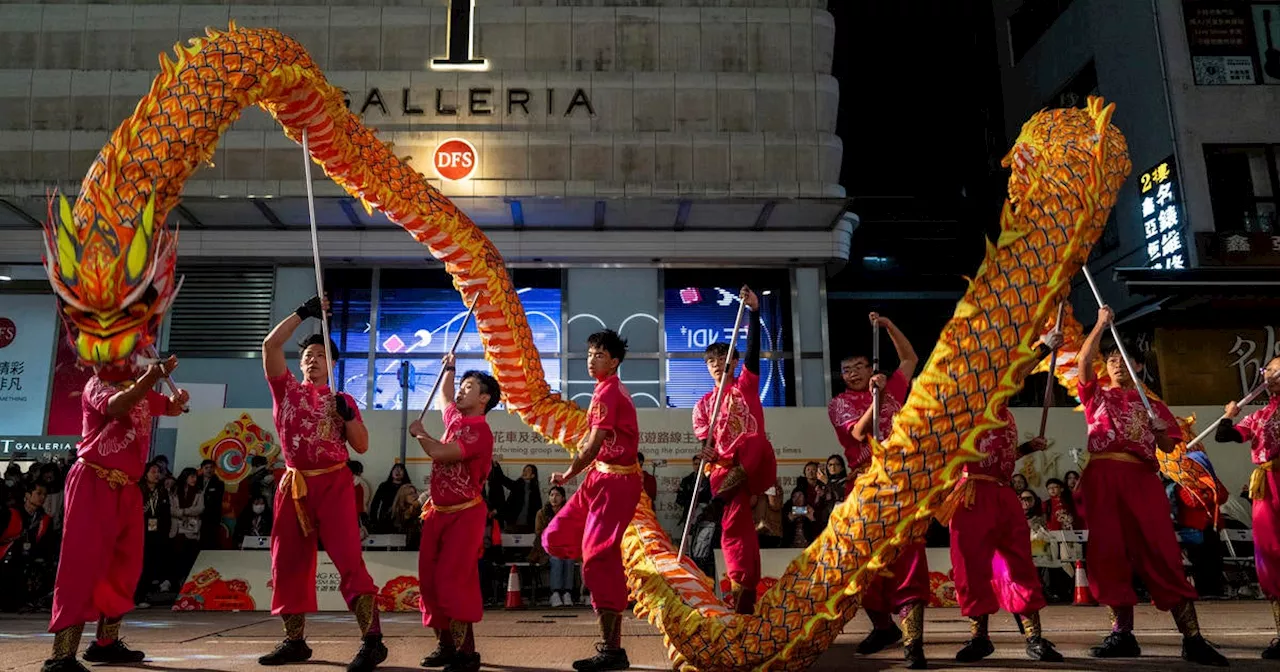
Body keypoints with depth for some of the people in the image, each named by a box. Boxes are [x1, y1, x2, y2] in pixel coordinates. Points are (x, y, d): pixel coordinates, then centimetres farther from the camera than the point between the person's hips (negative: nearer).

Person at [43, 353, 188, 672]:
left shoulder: (140, 389, 14)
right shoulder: (97, 384, -6)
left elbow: (171, 408, 27)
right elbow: (115, 407, -28)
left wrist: (179, 398, 4)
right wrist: (151, 377, -35)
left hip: (126, 488, 8)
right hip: (93, 484, -8)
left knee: (125, 566, 12)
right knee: (83, 563, -12)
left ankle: (106, 643, 23)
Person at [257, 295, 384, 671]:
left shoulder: (342, 400, 10)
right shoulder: (287, 390, 13)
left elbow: (362, 446, 6)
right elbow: (271, 345, 2)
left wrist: (347, 414, -9)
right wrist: (303, 313, 1)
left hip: (333, 484, -3)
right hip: (294, 485, 3)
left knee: (348, 558, -13)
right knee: (289, 563, 8)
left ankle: (372, 641, -18)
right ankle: (295, 641, 20)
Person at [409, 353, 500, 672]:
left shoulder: (479, 431, -16)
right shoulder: (455, 419, 11)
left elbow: (439, 452, -26)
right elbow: (445, 398, 36)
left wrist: (419, 433, -8)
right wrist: (449, 368, 34)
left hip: (463, 515, -9)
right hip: (438, 512, 9)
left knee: (453, 580, -12)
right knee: (430, 579, 8)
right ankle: (446, 644, 17)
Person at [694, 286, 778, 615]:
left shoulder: (746, 384, 11)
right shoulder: (703, 404, 18)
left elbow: (753, 348, -3)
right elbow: (705, 438, 7)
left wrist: (753, 311, -14)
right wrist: (707, 453, -17)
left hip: (755, 462, -3)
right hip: (724, 468, 3)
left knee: (750, 441, -37)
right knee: (734, 527, -4)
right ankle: (743, 593, -2)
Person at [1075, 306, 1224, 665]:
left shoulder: (1152, 404, 22)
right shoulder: (1097, 396, 18)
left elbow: (1168, 445, 15)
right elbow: (1084, 360, 2)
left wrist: (1155, 424, -4)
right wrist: (1102, 323, 5)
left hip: (1142, 478, 0)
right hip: (1103, 476, 0)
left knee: (1161, 554, -8)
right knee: (1108, 553, -4)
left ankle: (1192, 639, -8)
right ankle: (1123, 633, 3)